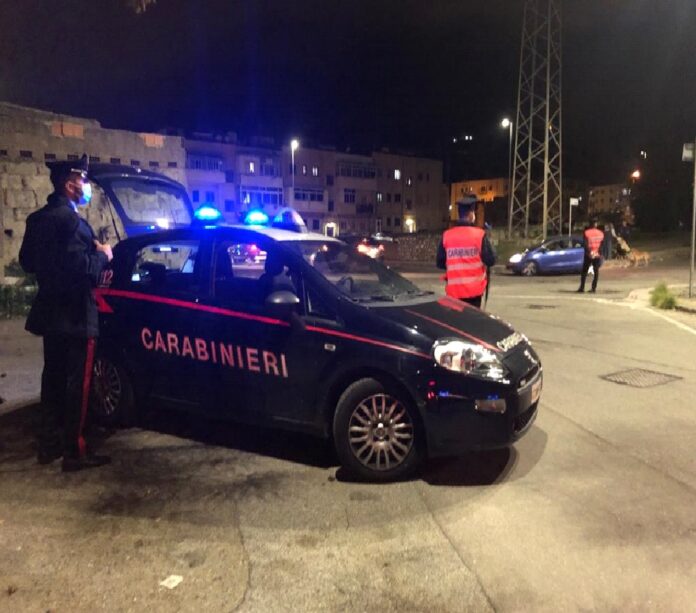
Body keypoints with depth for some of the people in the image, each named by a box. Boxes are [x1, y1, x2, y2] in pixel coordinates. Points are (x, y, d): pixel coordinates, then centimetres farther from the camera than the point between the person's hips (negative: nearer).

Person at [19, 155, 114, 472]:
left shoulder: (37, 218, 10)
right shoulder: (70, 219, -19)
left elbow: (27, 260, 15)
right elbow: (79, 266, -27)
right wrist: (102, 255, -10)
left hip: (50, 311, 10)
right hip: (73, 314, -9)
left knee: (53, 377, 16)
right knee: (77, 383, -2)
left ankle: (49, 444, 26)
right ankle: (74, 452, 5)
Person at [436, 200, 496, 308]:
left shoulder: (447, 235, 0)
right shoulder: (479, 234, -8)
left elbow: (440, 263, 6)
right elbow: (491, 260, -8)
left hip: (454, 289, 3)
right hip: (474, 289, -2)